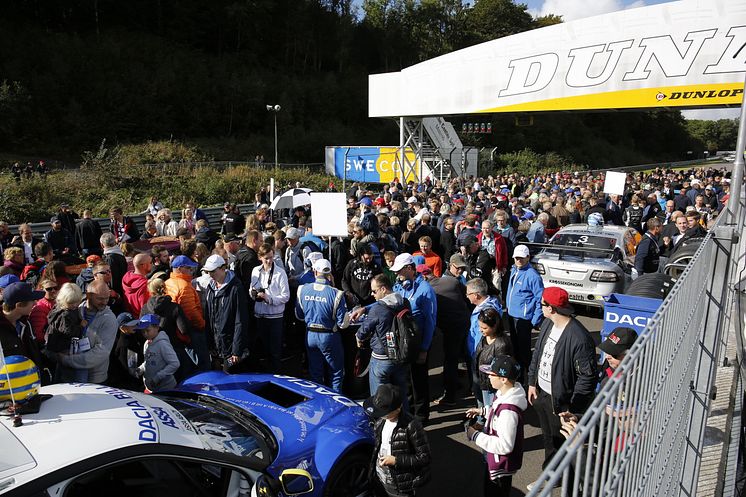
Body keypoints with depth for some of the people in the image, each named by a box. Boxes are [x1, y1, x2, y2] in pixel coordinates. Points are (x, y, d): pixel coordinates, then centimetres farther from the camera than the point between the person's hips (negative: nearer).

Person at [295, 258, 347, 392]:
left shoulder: (302, 290, -8)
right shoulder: (335, 294, -19)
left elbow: (299, 316, 5)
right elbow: (342, 322, -16)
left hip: (310, 335, 4)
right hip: (329, 336, -4)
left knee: (315, 373, 20)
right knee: (336, 373, 13)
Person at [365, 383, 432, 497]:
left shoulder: (411, 426, -23)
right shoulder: (381, 421, -3)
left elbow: (424, 457, -19)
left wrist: (396, 460, -22)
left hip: (401, 485, -6)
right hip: (379, 478, 6)